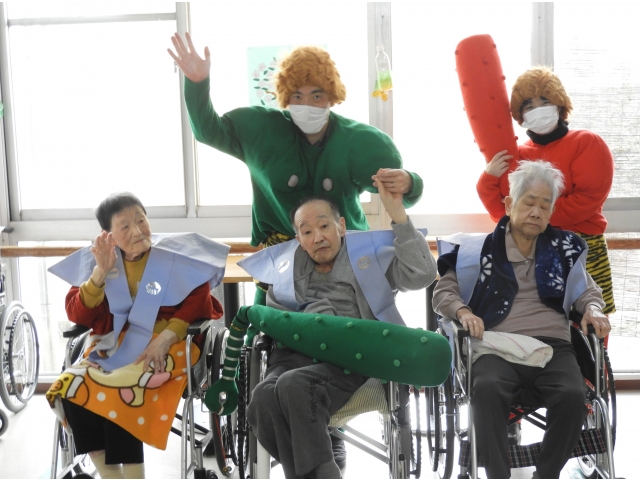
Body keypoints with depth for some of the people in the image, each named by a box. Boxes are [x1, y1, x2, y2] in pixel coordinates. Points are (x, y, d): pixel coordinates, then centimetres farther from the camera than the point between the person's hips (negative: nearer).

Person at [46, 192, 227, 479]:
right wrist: (102, 272, -15)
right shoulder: (95, 260, 6)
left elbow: (198, 303, -7)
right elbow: (78, 316, -1)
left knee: (120, 391, -29)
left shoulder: (178, 255, -3)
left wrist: (165, 337, -21)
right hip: (114, 345, 4)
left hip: (168, 344, -4)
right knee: (72, 390, -20)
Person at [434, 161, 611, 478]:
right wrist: (462, 311, -10)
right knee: (487, 389, -36)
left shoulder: (564, 248, 19)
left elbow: (587, 290, 28)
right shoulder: (481, 249, 11)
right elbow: (443, 291, 11)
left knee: (572, 396, -31)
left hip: (552, 345, 2)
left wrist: (593, 309, 4)